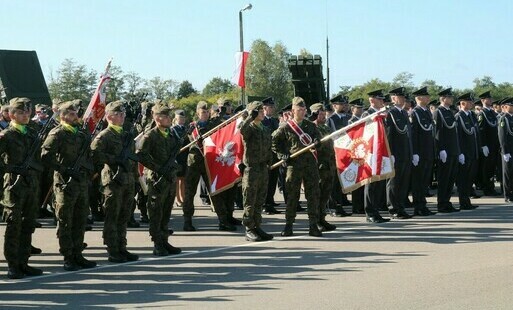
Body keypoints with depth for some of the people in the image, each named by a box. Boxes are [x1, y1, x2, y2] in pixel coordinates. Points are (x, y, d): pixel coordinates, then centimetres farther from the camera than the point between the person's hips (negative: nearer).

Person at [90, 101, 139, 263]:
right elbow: (94, 154, -20)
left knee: (124, 217, 11)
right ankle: (113, 252, 0)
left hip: (128, 180, 7)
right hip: (113, 180, -7)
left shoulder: (126, 135, 17)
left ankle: (122, 248, 18)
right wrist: (114, 160, -21)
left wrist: (135, 174, 19)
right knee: (112, 217, -3)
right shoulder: (104, 135, -7)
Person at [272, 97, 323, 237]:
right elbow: (273, 141, 6)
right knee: (292, 195, 2)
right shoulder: (286, 127, 1)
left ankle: (313, 226, 7)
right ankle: (288, 225, 11)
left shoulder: (310, 125, 11)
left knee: (313, 194, 2)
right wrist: (282, 154, -3)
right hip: (294, 164, -3)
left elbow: (317, 137, 12)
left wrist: (316, 143, -11)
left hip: (310, 163, 3)